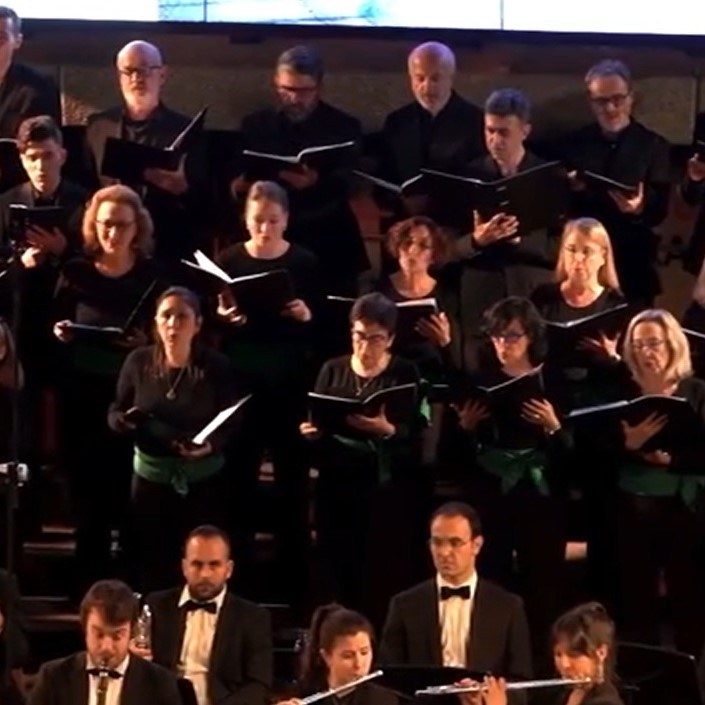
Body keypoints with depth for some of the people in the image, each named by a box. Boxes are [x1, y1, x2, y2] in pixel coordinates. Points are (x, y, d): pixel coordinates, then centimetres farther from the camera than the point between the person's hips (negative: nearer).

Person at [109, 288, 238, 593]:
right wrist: (124, 421, -18)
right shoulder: (139, 361, -4)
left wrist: (209, 445, -27)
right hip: (151, 475, 2)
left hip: (203, 479, -2)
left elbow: (231, 425, -7)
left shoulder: (216, 366, -9)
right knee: (150, 564, 6)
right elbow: (114, 412, 5)